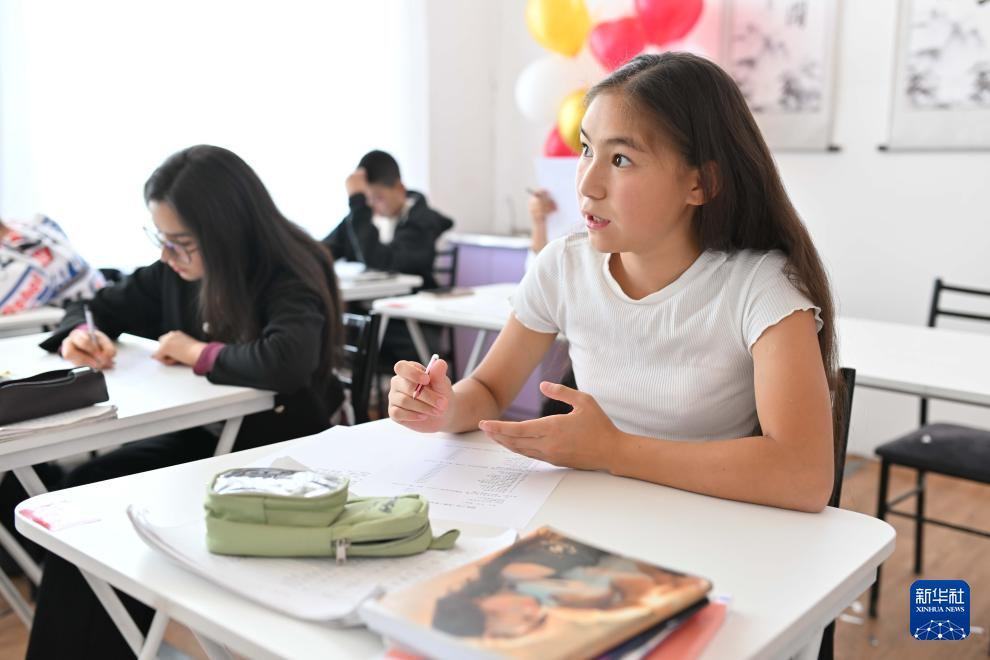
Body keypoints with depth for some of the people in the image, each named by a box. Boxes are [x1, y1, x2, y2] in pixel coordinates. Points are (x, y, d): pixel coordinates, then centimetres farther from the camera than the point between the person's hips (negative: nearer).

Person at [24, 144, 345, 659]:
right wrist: (77, 334, -8)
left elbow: (285, 360, -41)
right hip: (199, 434, 7)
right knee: (83, 491, -11)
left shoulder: (290, 278, -21)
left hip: (274, 451, -7)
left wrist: (199, 353, -24)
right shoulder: (176, 273, 1)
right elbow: (101, 308, 17)